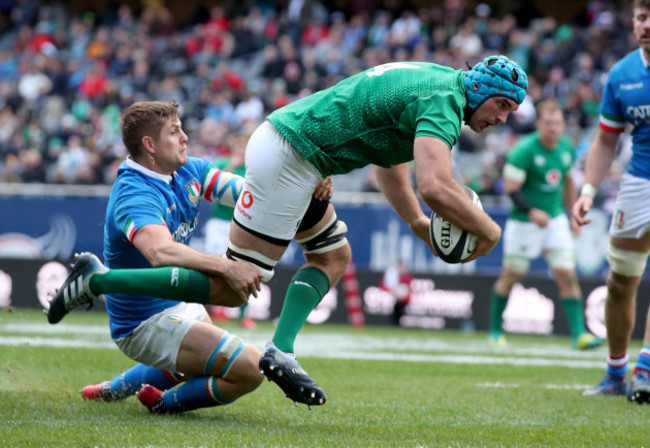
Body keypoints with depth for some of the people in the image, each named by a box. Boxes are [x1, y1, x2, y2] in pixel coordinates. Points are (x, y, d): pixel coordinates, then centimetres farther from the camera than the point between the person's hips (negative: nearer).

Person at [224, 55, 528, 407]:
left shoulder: (439, 81, 15)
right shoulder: (444, 101, -16)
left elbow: (387, 158, 25)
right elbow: (434, 187, -31)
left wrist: (417, 221, 16)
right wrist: (488, 231, -16)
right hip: (284, 160, -11)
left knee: (333, 256, 15)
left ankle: (279, 351, 8)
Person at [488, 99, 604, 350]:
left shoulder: (567, 148, 3)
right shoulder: (524, 150, -17)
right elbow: (510, 188, -19)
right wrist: (531, 211, -31)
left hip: (555, 219, 5)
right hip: (524, 223, -5)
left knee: (567, 274, -6)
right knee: (512, 275, 5)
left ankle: (578, 334, -8)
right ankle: (495, 331, 23)